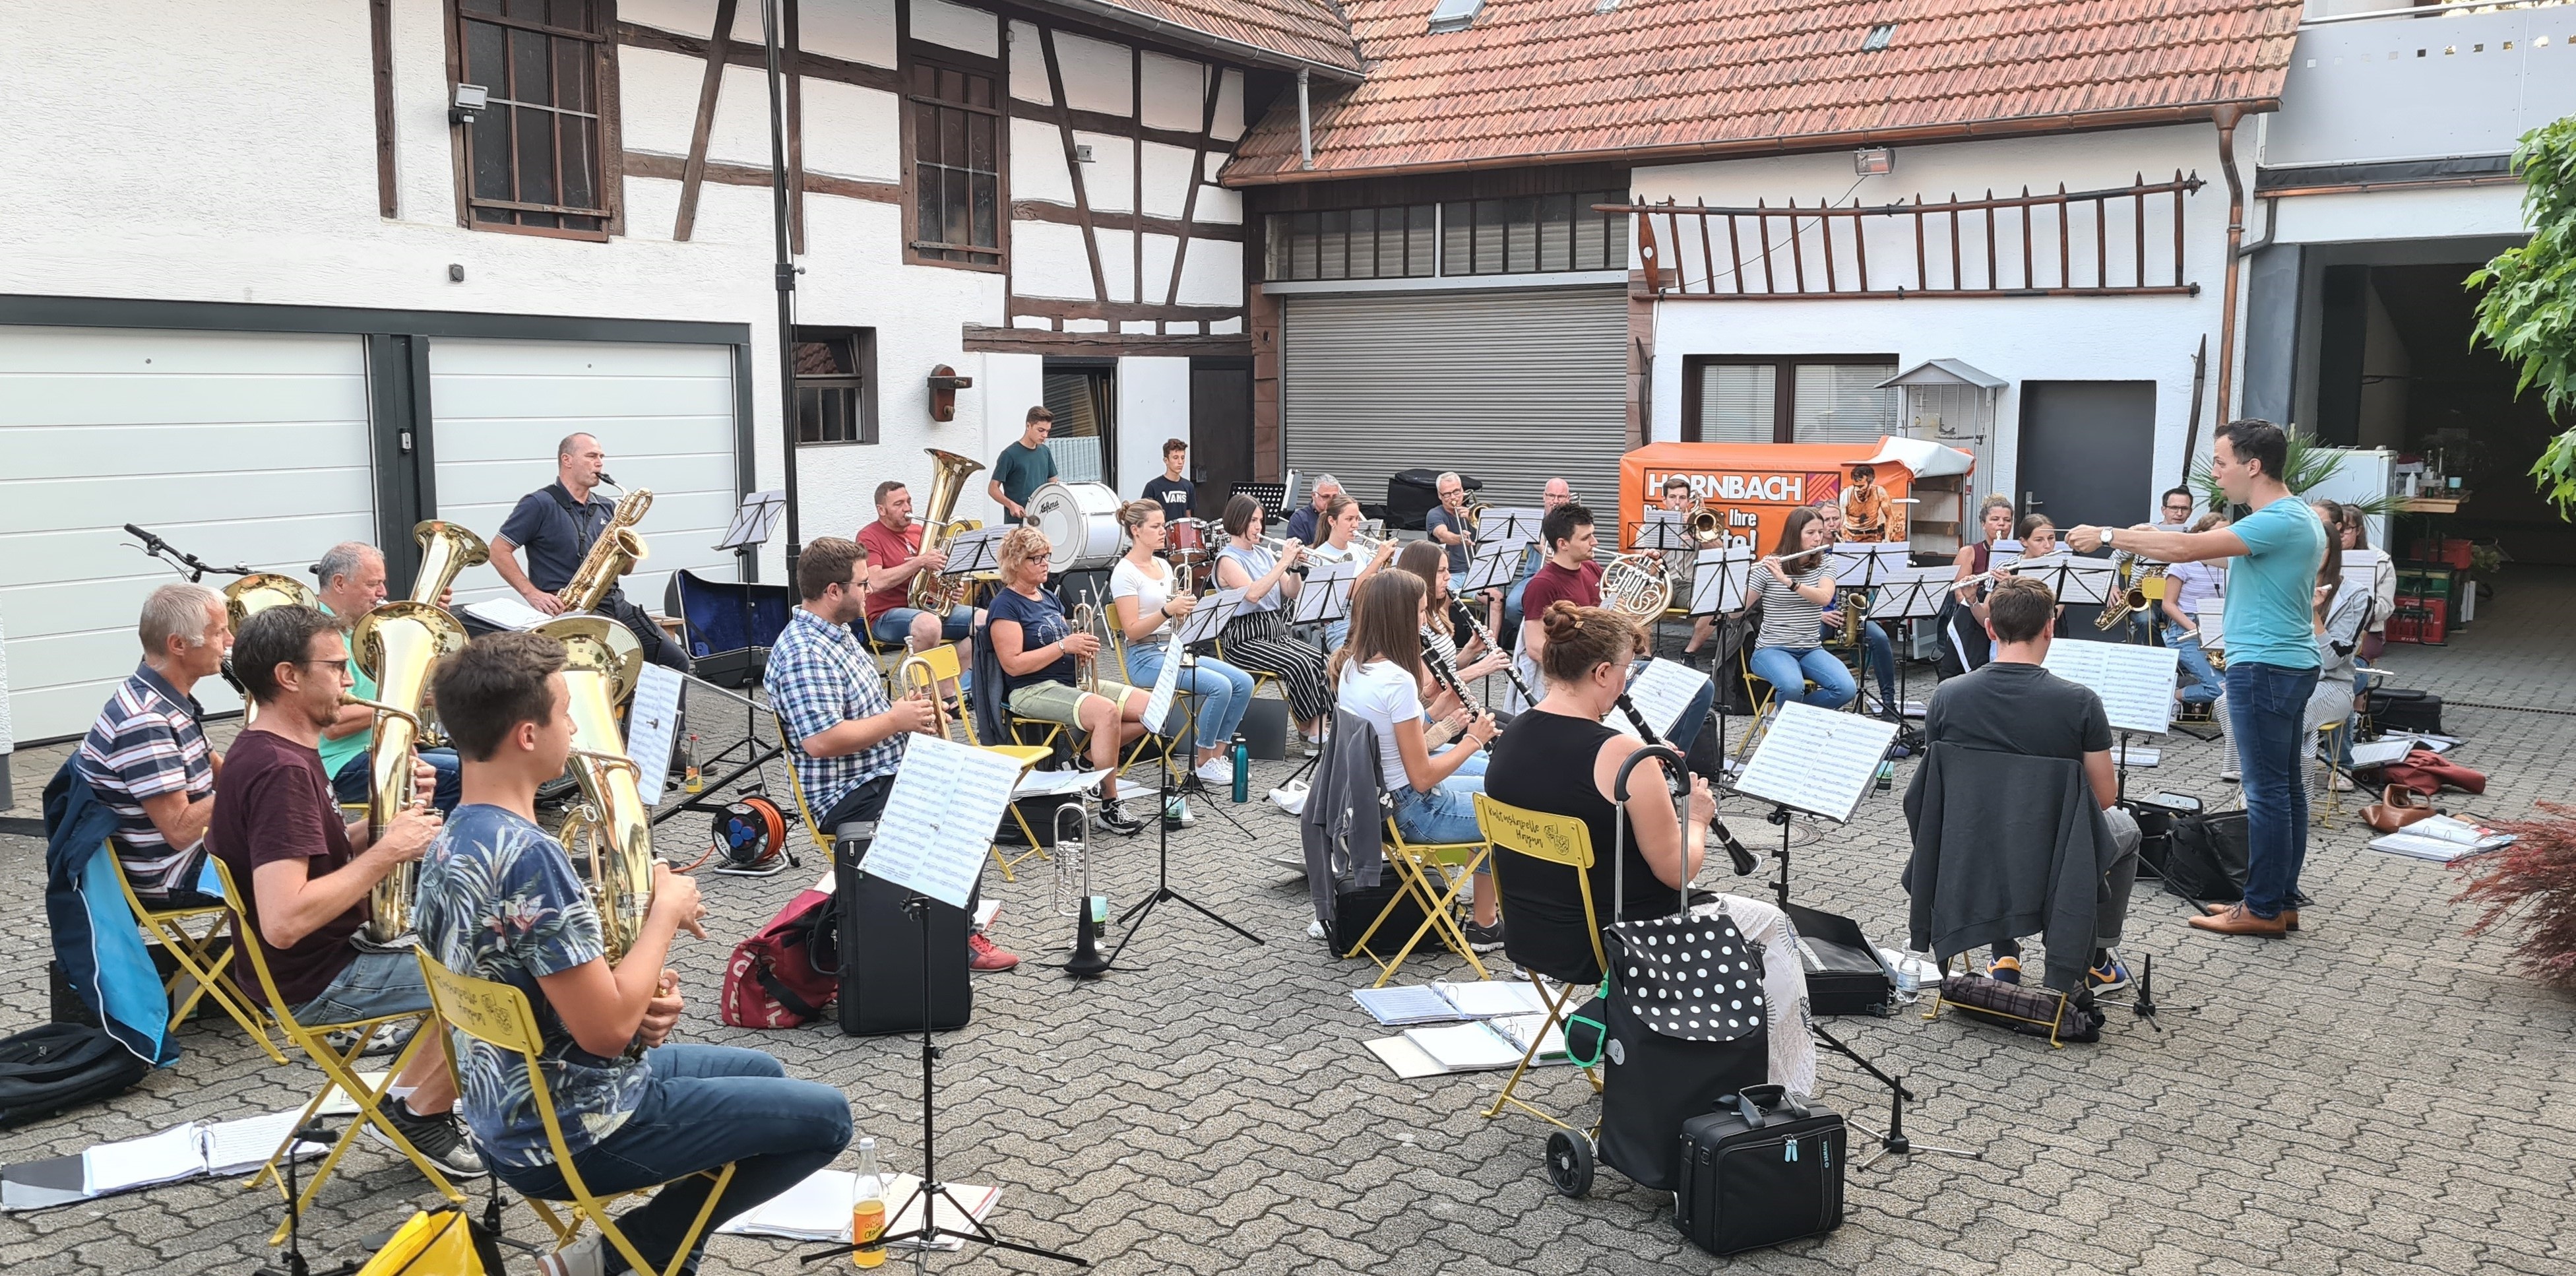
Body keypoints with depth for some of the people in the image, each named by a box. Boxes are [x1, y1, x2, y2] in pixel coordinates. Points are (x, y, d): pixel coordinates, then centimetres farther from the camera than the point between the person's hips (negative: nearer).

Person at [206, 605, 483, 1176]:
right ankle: (420, 1114, 7)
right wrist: (388, 851, -26)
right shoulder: (281, 770, -26)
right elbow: (283, 921, -35)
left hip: (327, 954, 10)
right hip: (317, 982, -10)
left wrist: (392, 817, -1)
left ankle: (413, 1097, 20)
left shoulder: (265, 750, 7)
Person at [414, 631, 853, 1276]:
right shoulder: (528, 854, -29)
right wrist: (667, 912, -15)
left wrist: (641, 995, -2)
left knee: (759, 1072, 25)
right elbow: (606, 1029, -28)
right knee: (824, 1118, 1)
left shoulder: (451, 841, 2)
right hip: (572, 1136, -9)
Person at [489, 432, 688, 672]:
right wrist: (532, 594, -13)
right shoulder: (539, 505, -1)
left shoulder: (607, 508, 17)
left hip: (614, 602, 6)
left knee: (677, 662, -6)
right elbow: (498, 551, -4)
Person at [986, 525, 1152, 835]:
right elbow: (1014, 664, -17)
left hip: (1075, 681, 8)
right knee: (1106, 712, -35)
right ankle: (1109, 808, -26)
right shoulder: (1005, 605, -7)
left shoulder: (1049, 598, 18)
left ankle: (1088, 758, 4)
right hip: (1033, 691, -8)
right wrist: (1064, 645, -19)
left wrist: (1085, 646, -1)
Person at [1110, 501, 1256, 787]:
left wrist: (1186, 607, -2)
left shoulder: (1163, 566, 15)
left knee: (1243, 682, -9)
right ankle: (1202, 764, -10)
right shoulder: (1125, 573, -10)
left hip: (1176, 650, 8)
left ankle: (1217, 755, -1)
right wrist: (1167, 610, -28)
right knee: (1220, 686, -26)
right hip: (1146, 658, -8)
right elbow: (1132, 631, -15)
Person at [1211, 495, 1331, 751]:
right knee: (1299, 663, -29)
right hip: (1245, 639, -7)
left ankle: (1321, 727, -19)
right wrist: (1284, 562, -22)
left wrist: (1296, 568, -6)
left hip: (1276, 633, 7)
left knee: (1322, 661, -17)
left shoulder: (1264, 553, 15)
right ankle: (1309, 728, -17)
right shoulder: (1227, 559, -6)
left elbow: (1291, 593, 13)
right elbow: (1252, 594, -23)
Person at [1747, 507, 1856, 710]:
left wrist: (1787, 581, -28)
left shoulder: (1825, 564, 5)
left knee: (1846, 690, -23)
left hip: (1811, 650, 4)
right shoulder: (1768, 565, -4)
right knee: (1792, 687, -36)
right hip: (1771, 649, -4)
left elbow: (1825, 598, -16)